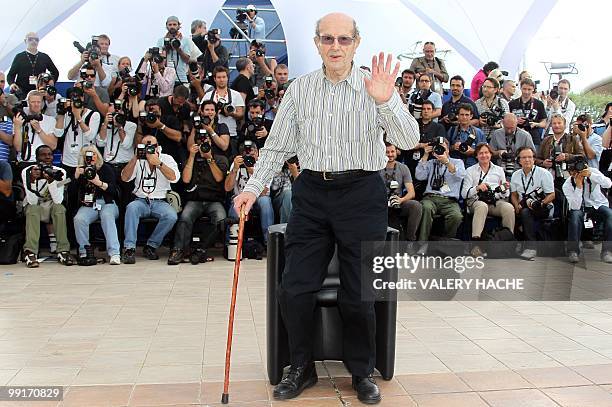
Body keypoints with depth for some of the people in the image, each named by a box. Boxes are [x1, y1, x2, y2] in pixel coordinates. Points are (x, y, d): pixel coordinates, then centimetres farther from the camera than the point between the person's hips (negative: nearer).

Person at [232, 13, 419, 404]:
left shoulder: (374, 86, -2)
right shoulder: (299, 89, 6)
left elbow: (409, 141, -12)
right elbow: (278, 145, 10)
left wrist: (386, 102, -28)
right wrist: (254, 187, 0)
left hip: (362, 192, -2)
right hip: (312, 192, 3)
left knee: (358, 294, 5)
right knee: (294, 288, 3)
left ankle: (363, 371, 27)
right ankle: (302, 367, 25)